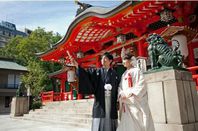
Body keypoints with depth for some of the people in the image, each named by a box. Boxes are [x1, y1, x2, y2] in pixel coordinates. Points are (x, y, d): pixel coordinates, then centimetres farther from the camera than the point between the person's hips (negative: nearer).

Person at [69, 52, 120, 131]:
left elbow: (118, 89, 7)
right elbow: (86, 75, -8)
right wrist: (77, 65, -22)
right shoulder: (96, 72, 9)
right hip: (99, 103, -1)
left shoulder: (114, 74, 11)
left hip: (112, 103, 1)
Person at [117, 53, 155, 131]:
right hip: (126, 103, 5)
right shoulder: (124, 74, 19)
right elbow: (120, 87, 13)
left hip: (136, 102, -5)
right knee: (127, 124, 3)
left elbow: (141, 85, -10)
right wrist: (121, 94, -7)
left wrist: (131, 93, -19)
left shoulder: (136, 71, 0)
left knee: (138, 124, -1)